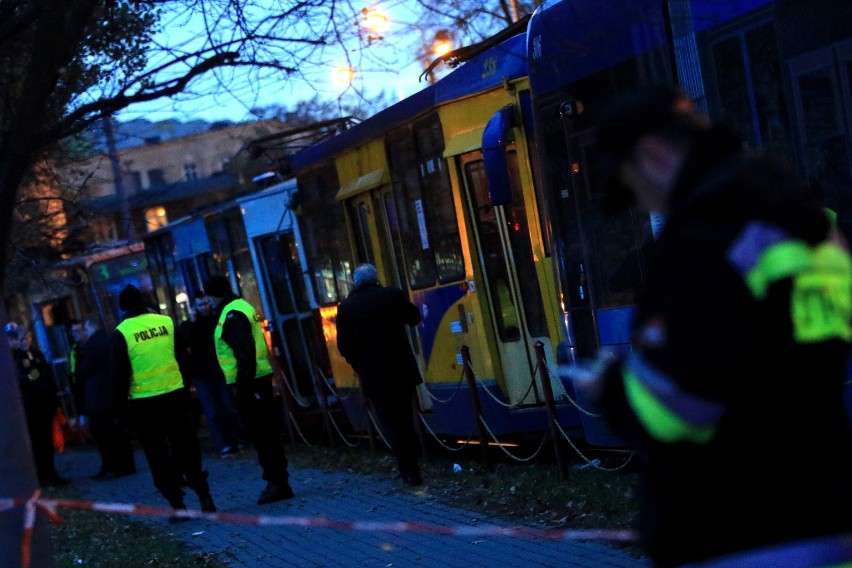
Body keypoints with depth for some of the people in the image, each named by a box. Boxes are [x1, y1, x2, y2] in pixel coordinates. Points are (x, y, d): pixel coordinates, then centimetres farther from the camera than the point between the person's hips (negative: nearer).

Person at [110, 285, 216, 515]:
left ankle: (177, 504, 5)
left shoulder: (120, 333, -7)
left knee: (158, 457, 7)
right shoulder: (166, 321, 1)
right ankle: (205, 498, 10)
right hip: (176, 395, 3)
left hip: (143, 403, -3)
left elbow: (120, 375, -6)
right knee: (186, 449, 12)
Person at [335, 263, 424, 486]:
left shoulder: (346, 308, -6)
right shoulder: (393, 295, -5)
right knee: (405, 420, 19)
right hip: (402, 370, 2)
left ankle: (410, 472, -1)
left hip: (373, 376, -2)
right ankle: (413, 465, 24)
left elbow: (344, 347, -3)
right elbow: (414, 317, 11)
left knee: (391, 425, 3)